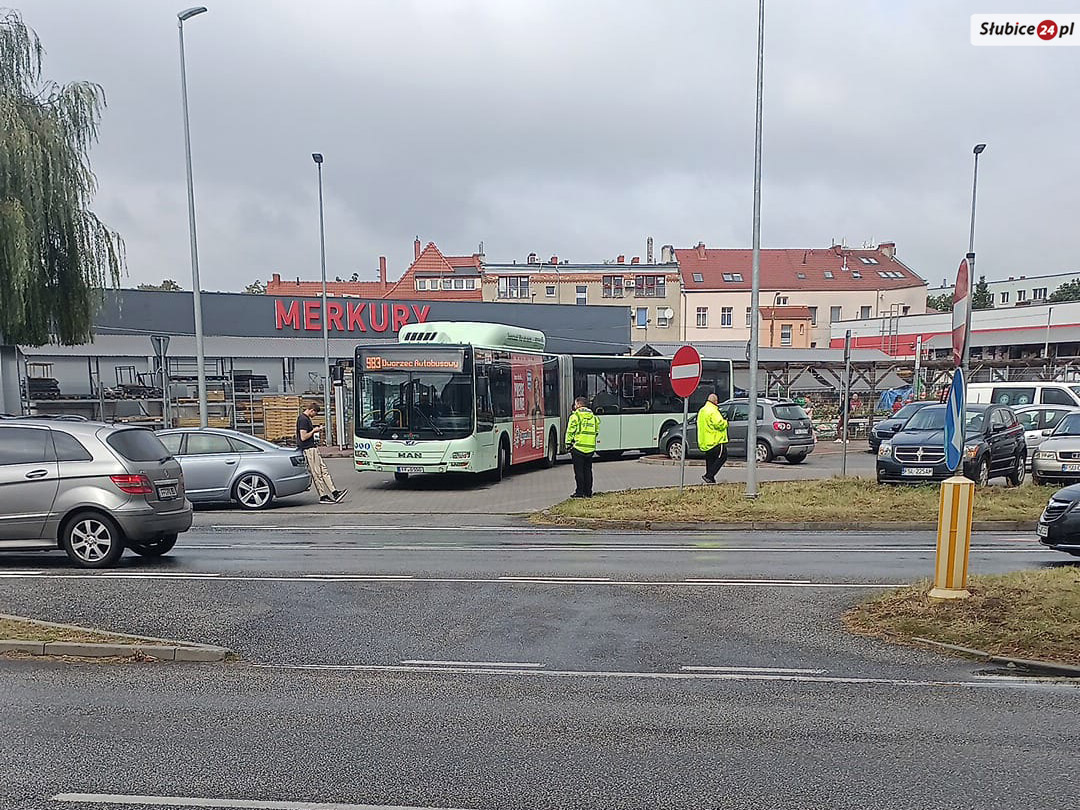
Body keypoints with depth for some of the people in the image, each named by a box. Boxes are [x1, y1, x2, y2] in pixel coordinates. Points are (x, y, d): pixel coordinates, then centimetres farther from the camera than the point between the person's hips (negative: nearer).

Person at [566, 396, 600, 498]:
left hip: (578, 447, -5)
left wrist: (568, 444, -1)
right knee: (588, 470, 12)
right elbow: (596, 432, 16)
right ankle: (588, 492, 13)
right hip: (590, 448, 6)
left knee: (579, 471, 0)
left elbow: (570, 431, -8)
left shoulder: (575, 416, -6)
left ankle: (580, 492, 0)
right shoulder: (593, 416, 13)